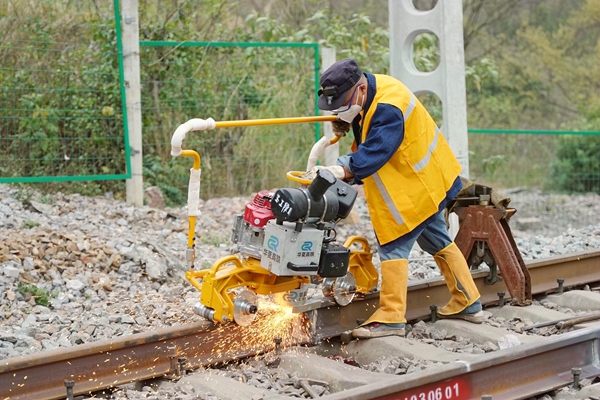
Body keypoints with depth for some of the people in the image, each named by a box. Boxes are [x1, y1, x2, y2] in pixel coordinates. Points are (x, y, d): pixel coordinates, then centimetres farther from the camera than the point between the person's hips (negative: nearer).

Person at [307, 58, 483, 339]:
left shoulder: (388, 110, -31)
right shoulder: (373, 88, -1)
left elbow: (373, 154, -39)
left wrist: (340, 171, -50)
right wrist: (344, 123, -5)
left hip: (417, 186, -11)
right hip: (429, 179, 11)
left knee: (394, 245, -8)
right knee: (436, 241, 19)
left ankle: (390, 319, -6)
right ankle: (467, 304, 29)